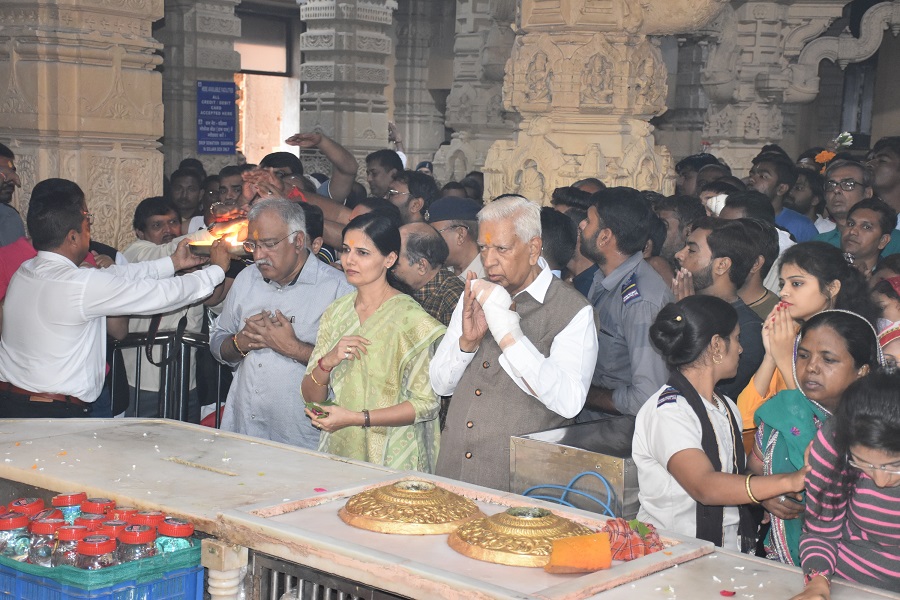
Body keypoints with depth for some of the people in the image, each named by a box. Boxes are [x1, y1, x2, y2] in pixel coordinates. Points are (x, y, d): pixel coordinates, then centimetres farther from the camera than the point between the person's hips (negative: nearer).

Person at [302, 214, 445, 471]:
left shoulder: (410, 318, -6)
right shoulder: (336, 312, 10)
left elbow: (427, 404, -10)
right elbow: (311, 397, 11)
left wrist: (356, 418, -16)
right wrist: (327, 362, -8)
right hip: (337, 454, 4)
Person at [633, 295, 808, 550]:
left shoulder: (727, 407, 16)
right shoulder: (667, 410, -15)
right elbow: (705, 486, -28)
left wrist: (768, 498, -4)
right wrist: (790, 481, -34)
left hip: (727, 555, 8)